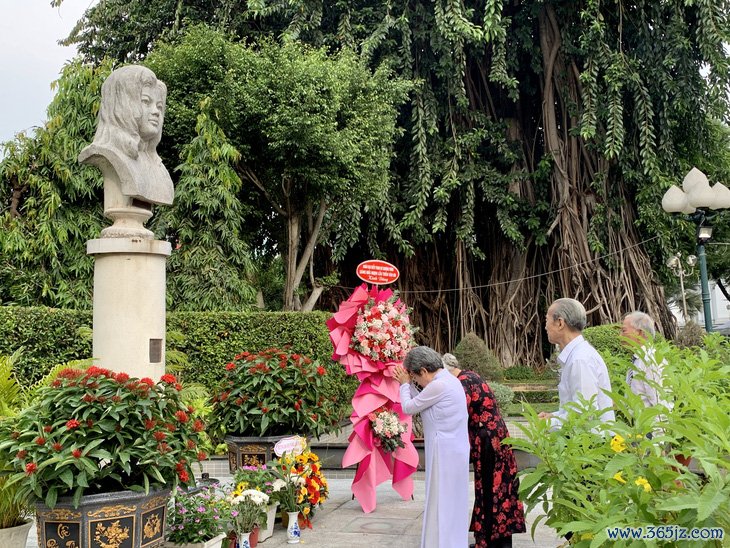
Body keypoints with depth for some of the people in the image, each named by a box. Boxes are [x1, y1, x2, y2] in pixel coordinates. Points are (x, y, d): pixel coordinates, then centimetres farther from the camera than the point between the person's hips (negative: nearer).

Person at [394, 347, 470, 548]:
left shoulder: (439, 385, -20)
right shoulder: (447, 379, 11)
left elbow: (408, 408, -11)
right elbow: (420, 403, 19)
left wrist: (405, 384, 4)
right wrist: (407, 384, 14)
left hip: (446, 453, -10)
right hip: (453, 450, 10)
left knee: (442, 502, -1)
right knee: (452, 502, 17)